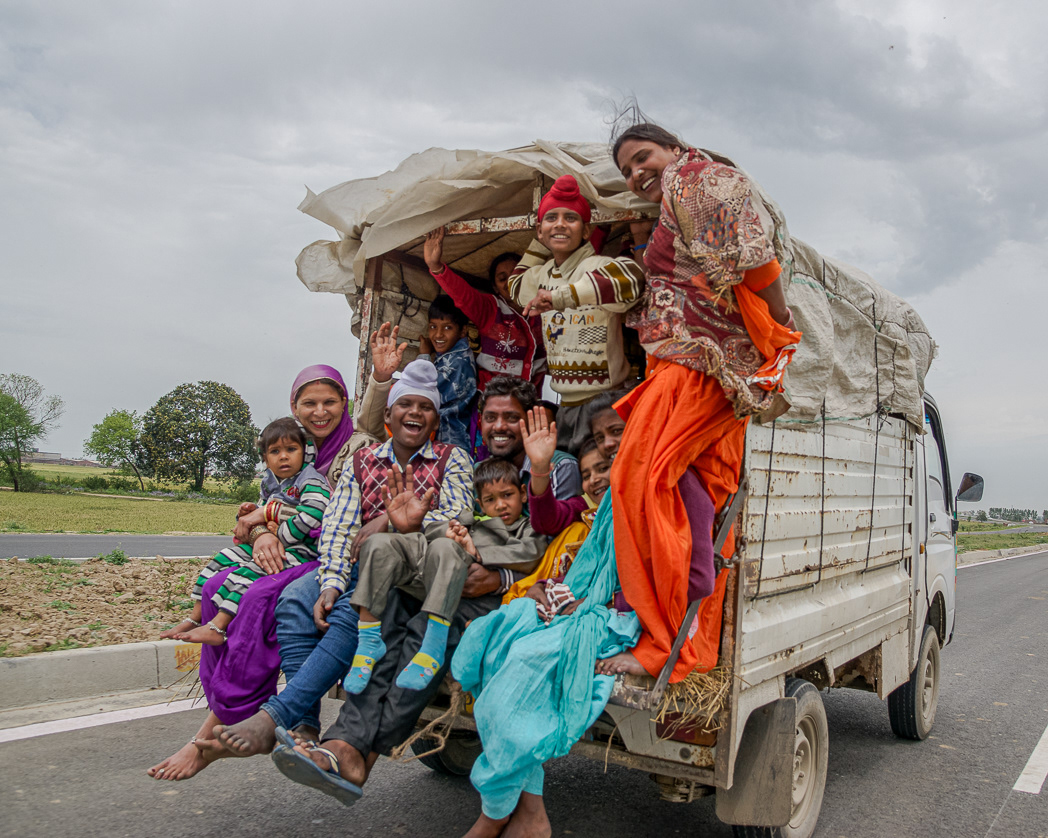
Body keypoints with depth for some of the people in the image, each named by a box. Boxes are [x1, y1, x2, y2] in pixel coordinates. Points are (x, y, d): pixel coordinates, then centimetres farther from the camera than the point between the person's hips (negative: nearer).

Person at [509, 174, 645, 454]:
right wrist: (539, 244, 20)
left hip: (604, 403, -8)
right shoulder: (542, 276, 12)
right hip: (566, 404, 8)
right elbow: (515, 284, 34)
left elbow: (630, 278, -36)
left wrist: (561, 296, -32)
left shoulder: (596, 267, -13)